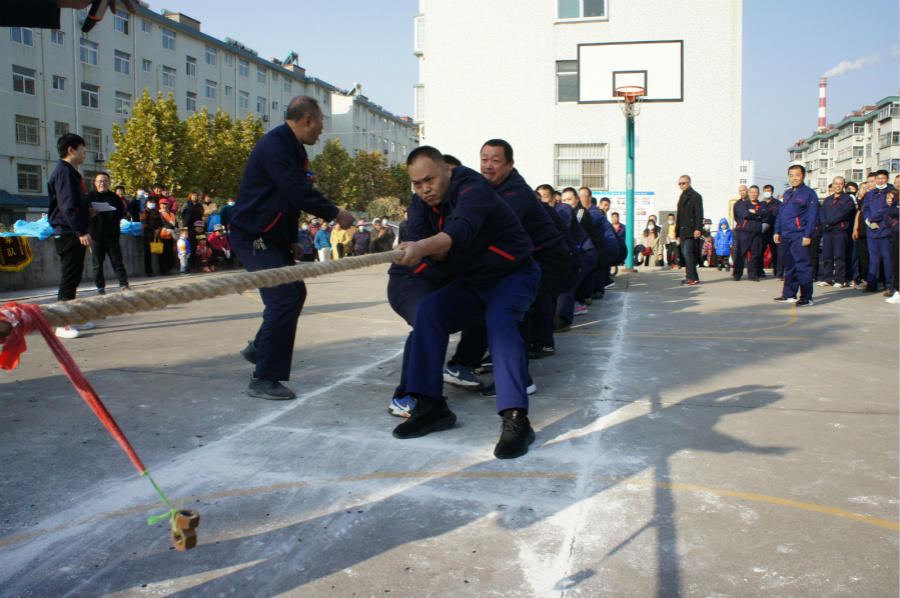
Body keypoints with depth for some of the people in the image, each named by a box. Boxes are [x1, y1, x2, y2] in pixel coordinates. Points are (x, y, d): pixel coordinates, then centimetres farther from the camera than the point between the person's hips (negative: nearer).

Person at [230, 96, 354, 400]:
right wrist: (335, 214, -14)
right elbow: (298, 193, -25)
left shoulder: (291, 148, 14)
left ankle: (258, 347, 37)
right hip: (254, 237, -11)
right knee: (284, 300, -15)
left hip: (273, 238, 11)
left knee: (295, 293, 19)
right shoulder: (274, 146, -19)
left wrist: (292, 239, 15)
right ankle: (263, 380, -8)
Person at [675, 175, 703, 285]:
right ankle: (693, 277, 12)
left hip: (691, 231, -8)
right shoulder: (682, 197, 21)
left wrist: (698, 229, -19)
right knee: (685, 254, 7)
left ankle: (692, 277, -14)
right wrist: (677, 232, 20)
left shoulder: (695, 196, -3)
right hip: (683, 231, 8)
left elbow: (699, 213, -11)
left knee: (688, 252, -15)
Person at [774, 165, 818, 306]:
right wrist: (777, 231, 15)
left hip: (799, 236, -7)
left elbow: (812, 216, -9)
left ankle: (806, 298, -6)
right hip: (785, 236, 7)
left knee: (802, 266, -9)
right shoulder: (787, 194, 18)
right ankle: (789, 294, 22)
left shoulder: (809, 193, -4)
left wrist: (807, 235, -16)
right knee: (789, 266, 14)